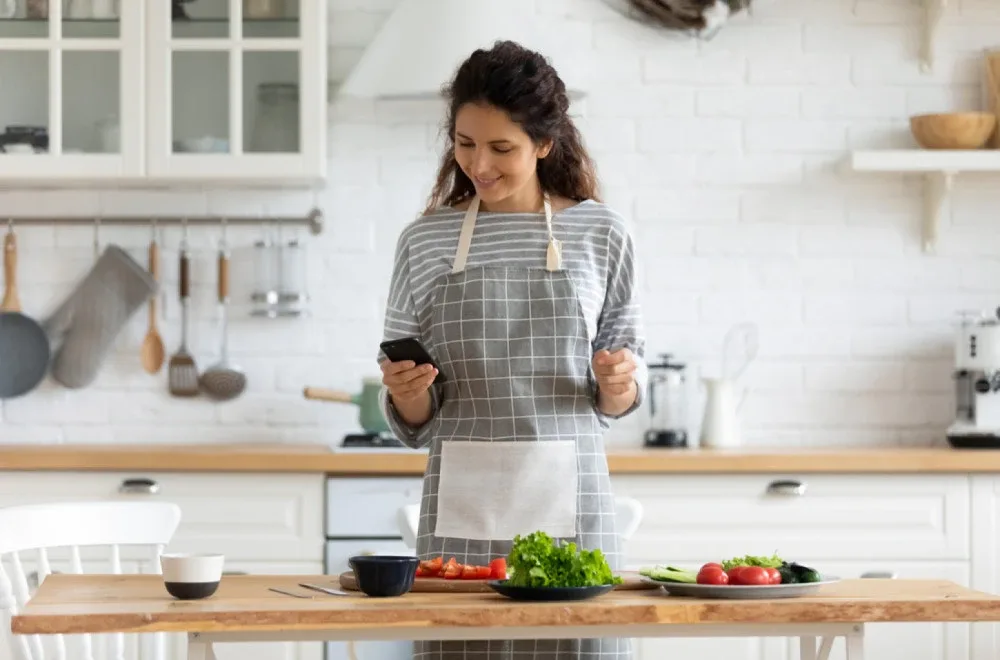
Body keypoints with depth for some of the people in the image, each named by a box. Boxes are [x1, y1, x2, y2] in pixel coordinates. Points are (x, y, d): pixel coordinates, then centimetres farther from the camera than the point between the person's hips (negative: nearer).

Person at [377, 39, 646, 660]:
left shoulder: (601, 234, 5)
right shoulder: (424, 242, 6)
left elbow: (615, 401, 12)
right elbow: (415, 422, 9)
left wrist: (620, 384, -9)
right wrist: (404, 392, -11)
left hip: (570, 498, -1)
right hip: (463, 502, 1)